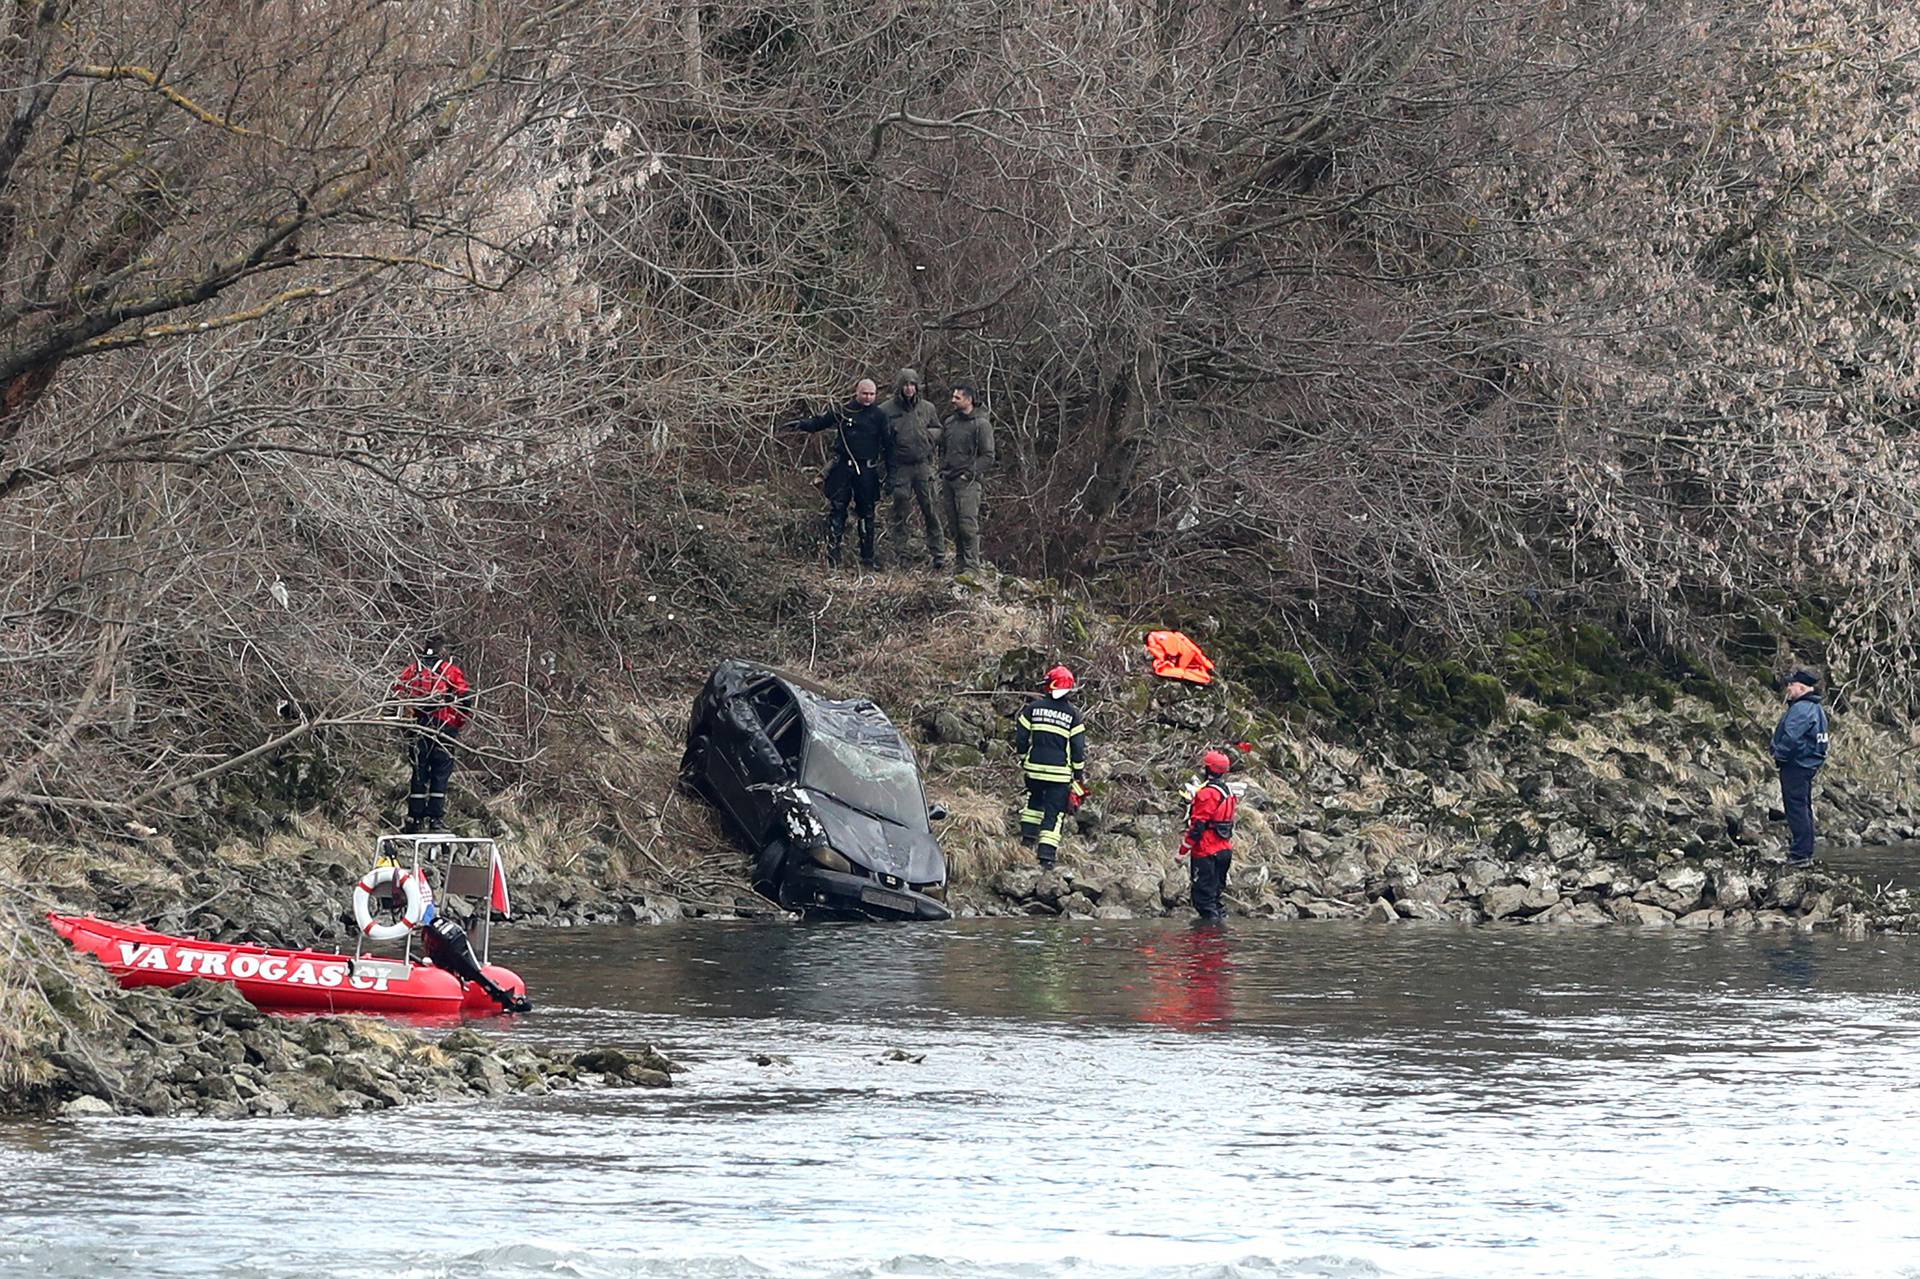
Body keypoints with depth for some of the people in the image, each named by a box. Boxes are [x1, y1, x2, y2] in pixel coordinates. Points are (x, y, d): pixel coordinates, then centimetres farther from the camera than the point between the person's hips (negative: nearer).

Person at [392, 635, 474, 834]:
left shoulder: (412, 670, 9)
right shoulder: (452, 671, 2)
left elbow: (397, 693, 4)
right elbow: (467, 698, -6)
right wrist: (458, 724, 6)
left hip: (416, 728, 2)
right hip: (444, 729, -2)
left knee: (418, 775, 8)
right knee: (440, 775, 3)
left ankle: (415, 820, 7)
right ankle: (436, 820, 0)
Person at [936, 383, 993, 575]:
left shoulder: (981, 424, -6)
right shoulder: (950, 422, 14)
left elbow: (988, 457, -7)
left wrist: (970, 474, -12)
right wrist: (942, 471, 12)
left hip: (967, 481, -7)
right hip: (949, 480, 7)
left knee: (968, 525, -12)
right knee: (953, 525, 8)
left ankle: (972, 564, -10)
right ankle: (960, 561, 15)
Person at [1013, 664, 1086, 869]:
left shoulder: (1033, 707, -1)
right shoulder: (1072, 713, -4)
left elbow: (1021, 736, 4)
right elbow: (1079, 746, -2)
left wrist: (1022, 759, 19)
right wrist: (1079, 773, 8)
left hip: (1034, 768, 2)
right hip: (1060, 772, -2)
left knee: (1035, 801, 28)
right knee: (1054, 812, 1)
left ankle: (1028, 835, 27)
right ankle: (1047, 853, -7)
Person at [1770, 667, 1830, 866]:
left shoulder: (1801, 709, -19)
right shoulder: (1816, 708, 14)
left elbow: (1791, 738, -26)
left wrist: (1779, 754, -10)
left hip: (1795, 765, -11)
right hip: (1808, 764, 11)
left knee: (1796, 808, -8)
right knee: (1804, 808, 16)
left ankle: (1801, 854, -9)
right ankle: (1805, 852, 22)